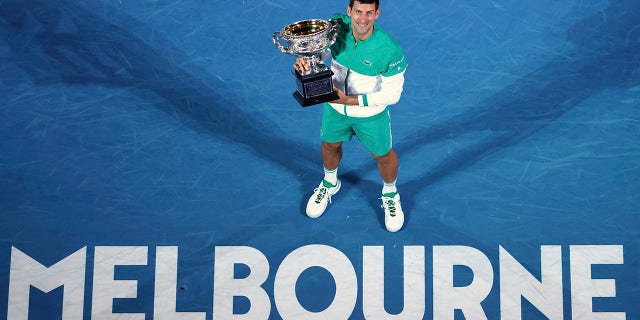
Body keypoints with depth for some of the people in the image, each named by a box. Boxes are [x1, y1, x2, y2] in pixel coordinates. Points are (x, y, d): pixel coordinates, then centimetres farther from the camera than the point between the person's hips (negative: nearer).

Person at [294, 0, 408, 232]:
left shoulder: (390, 51, -33)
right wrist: (304, 60, -28)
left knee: (383, 155, 19)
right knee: (330, 145, 26)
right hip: (335, 105, 3)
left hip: (371, 113, -3)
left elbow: (392, 94, -24)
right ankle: (330, 183, 59)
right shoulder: (337, 25, -23)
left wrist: (350, 100, -28)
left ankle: (390, 195, 51)